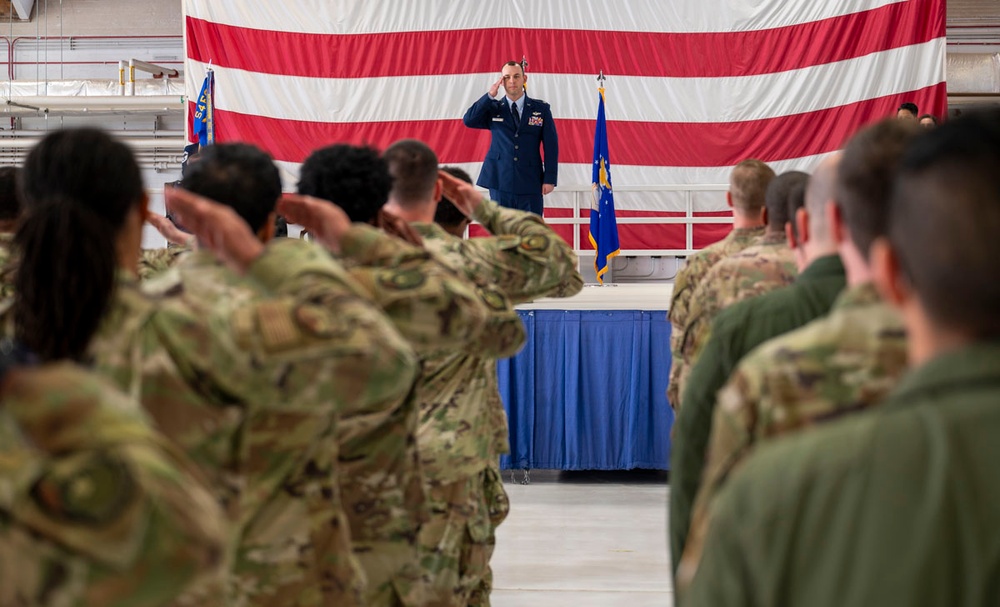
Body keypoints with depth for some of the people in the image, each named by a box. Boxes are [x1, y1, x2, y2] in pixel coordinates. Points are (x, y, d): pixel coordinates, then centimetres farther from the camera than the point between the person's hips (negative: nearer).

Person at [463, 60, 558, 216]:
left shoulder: (541, 109, 6)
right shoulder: (493, 109, 8)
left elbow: (551, 145, 3)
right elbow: (469, 120, -7)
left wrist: (550, 179, -4)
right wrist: (490, 95, -10)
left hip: (530, 184, 0)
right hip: (501, 182, 0)